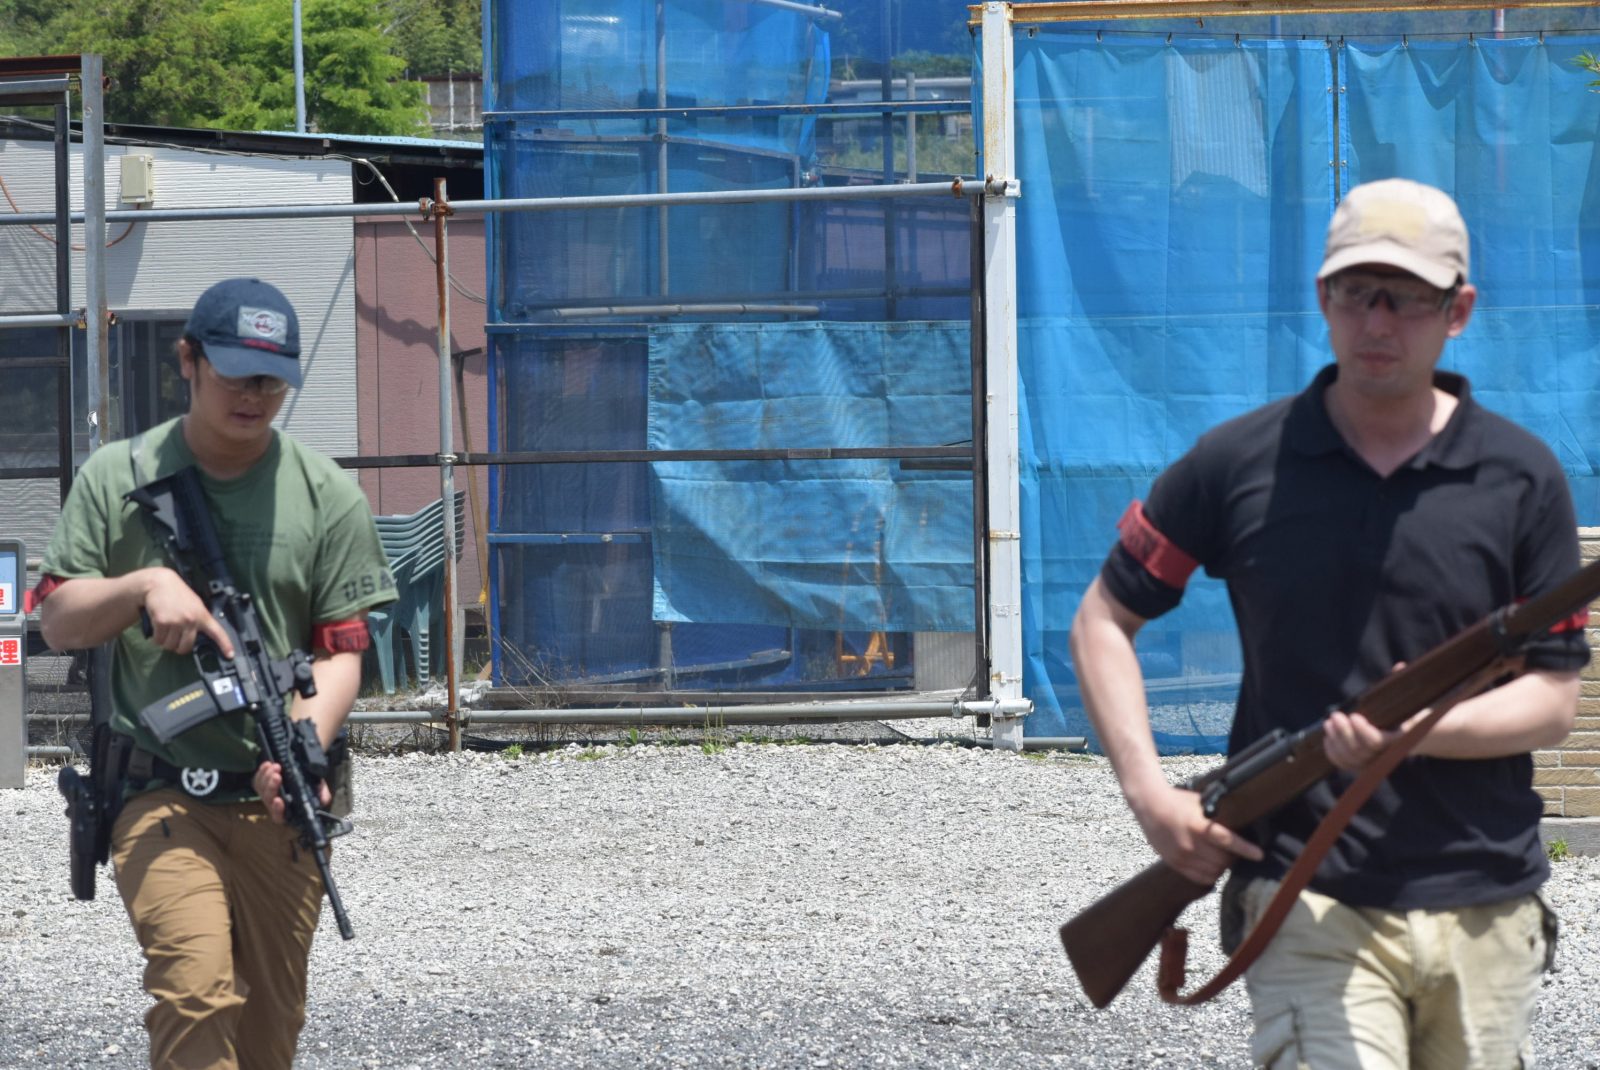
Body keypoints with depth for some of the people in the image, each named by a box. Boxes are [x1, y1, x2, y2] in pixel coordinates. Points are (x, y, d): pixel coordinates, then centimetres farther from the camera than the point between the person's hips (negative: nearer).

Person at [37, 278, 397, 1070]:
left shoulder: (327, 496, 5)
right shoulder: (117, 479, 5)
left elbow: (340, 651, 1)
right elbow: (58, 623, 5)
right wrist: (145, 584, -15)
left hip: (278, 803, 2)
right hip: (159, 793, -2)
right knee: (197, 991, -21)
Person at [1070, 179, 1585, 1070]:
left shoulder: (1523, 478, 4)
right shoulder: (1239, 464, 2)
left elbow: (1554, 703, 3)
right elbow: (1104, 620, 11)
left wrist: (1423, 728, -17)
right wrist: (1149, 791, -3)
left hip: (1488, 914, 3)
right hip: (1313, 904, -2)